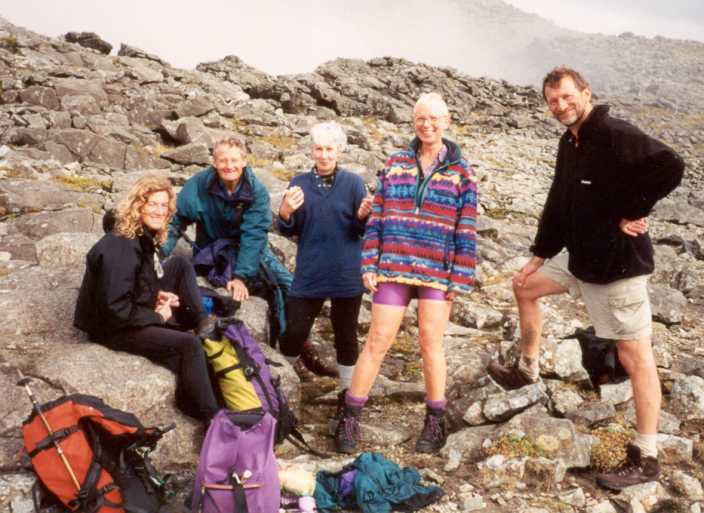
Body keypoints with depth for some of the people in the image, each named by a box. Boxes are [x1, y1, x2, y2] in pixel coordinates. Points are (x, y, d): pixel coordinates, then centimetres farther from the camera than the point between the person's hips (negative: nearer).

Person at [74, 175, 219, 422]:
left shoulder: (144, 235, 1)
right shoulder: (120, 249, -28)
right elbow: (116, 310, -31)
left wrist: (158, 295, -2)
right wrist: (157, 317, -17)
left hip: (134, 309, 10)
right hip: (112, 326, -10)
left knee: (180, 264, 7)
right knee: (188, 345, -23)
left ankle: (204, 324, 1)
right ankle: (208, 415, -12)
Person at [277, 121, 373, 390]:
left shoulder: (353, 182, -2)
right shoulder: (300, 183, 4)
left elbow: (362, 231, -2)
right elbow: (288, 230, 4)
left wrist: (363, 216, -24)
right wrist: (285, 212, -17)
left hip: (346, 275, -1)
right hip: (308, 274, 1)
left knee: (346, 337, 10)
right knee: (293, 333, 4)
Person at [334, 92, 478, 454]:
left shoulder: (461, 173, 2)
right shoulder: (395, 164, 7)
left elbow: (466, 232, 0)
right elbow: (376, 218, 7)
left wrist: (461, 279, -5)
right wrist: (369, 265, 0)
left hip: (438, 272, -1)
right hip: (394, 268, 1)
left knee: (431, 343, 4)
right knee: (378, 341, 1)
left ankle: (435, 422, 19)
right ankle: (350, 417, 11)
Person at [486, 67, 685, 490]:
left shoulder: (615, 135, -18)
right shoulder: (570, 143, 10)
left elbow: (670, 166, -30)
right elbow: (559, 205, 17)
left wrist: (632, 213, -21)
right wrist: (539, 258, 19)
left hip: (618, 262, -9)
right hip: (580, 256, 10)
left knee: (635, 355, -3)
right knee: (526, 286, 23)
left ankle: (646, 458, 4)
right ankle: (527, 370, 39)